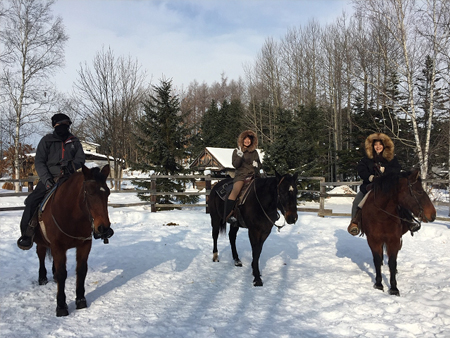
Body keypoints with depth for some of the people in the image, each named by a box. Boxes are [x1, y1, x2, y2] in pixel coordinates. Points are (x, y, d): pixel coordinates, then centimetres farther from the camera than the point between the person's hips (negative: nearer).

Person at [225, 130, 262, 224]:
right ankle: (228, 215, -35)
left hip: (253, 175, 3)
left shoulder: (255, 152, 20)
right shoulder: (236, 151, 11)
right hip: (241, 175, -3)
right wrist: (239, 156, -15)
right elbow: (235, 165, -1)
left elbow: (260, 165, 27)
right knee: (235, 191, -31)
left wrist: (257, 165, 5)